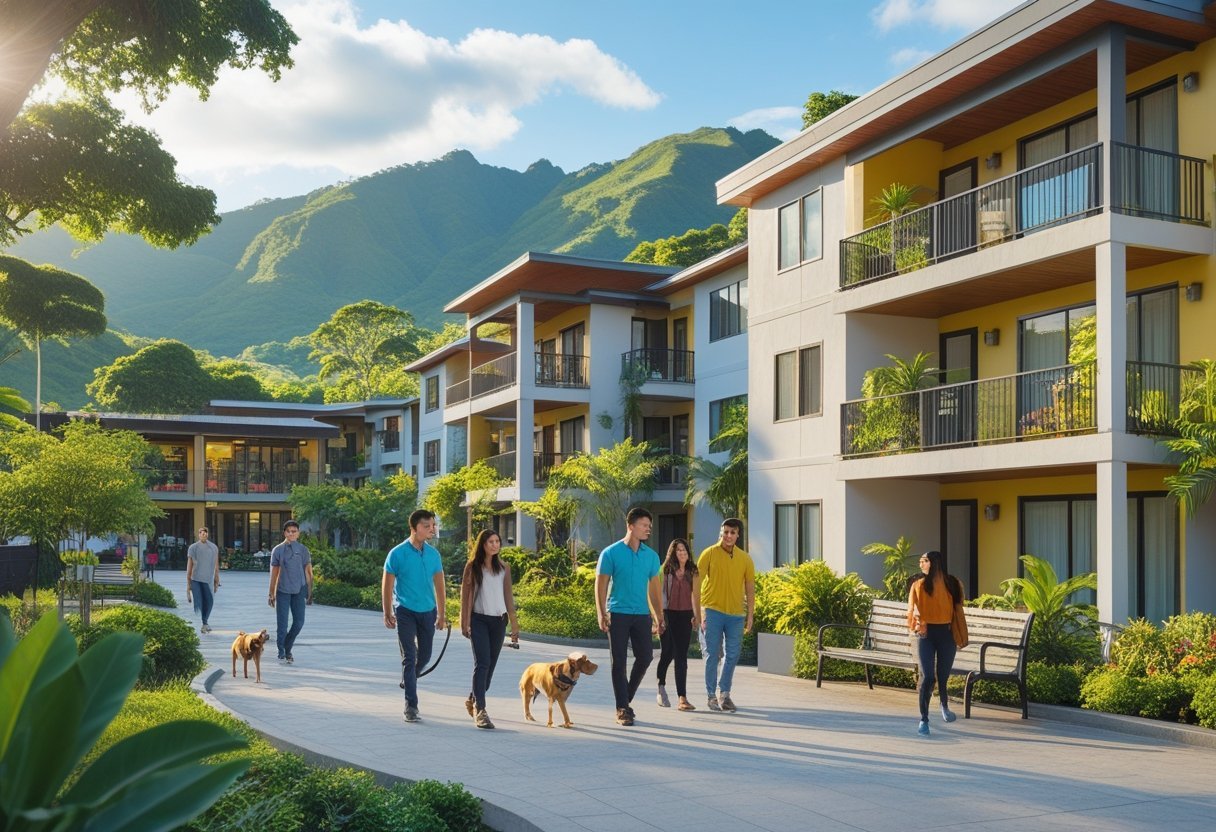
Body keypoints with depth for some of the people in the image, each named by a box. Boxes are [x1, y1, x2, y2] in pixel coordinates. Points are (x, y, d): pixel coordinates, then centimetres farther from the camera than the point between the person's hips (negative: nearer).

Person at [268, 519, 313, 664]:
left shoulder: (303, 549, 4)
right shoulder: (277, 550, 1)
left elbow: (308, 571, 5)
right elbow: (274, 573, 4)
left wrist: (310, 592, 3)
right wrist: (271, 594, 4)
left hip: (299, 591, 2)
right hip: (283, 591, -1)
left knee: (299, 622, 3)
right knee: (282, 624, -1)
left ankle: (287, 647, 25)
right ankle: (282, 653, 10)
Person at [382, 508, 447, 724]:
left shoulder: (433, 554, 3)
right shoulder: (398, 553, -9)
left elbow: (439, 585, 10)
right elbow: (387, 585, -4)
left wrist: (442, 614, 10)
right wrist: (387, 614, -5)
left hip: (428, 611, 5)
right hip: (405, 611, -5)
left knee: (424, 656, 15)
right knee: (409, 657, -6)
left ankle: (408, 679, 45)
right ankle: (411, 705, -2)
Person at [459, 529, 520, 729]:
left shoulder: (504, 567, 8)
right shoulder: (473, 566, 0)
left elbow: (508, 596, 10)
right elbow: (466, 594, -1)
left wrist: (514, 623, 7)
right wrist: (465, 622, -7)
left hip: (499, 620, 4)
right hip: (479, 620, -4)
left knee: (491, 664, 9)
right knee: (482, 663, -12)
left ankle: (474, 700, 29)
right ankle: (480, 710, -13)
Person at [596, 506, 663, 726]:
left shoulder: (651, 556, 8)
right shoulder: (611, 553, -4)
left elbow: (654, 588, 13)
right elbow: (600, 586, -4)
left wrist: (659, 617, 10)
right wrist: (601, 614, -12)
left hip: (642, 614, 4)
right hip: (618, 614, -4)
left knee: (645, 657, 0)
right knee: (619, 662, -1)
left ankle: (626, 698, 22)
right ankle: (622, 709, 6)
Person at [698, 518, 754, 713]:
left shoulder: (745, 558, 6)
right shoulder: (709, 554, -4)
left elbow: (750, 588, 10)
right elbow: (697, 582, -4)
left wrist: (750, 615, 6)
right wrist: (700, 612, -8)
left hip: (736, 613, 3)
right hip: (713, 611, -3)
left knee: (732, 655, 7)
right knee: (712, 655, 1)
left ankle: (724, 693, 21)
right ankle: (712, 695, 11)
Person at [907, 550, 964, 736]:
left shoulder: (952, 584, 5)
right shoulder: (919, 585, 2)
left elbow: (957, 608, 12)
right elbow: (914, 608, -5)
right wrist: (919, 622, -22)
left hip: (946, 633, 1)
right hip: (926, 634, -1)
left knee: (943, 676, 13)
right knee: (927, 677, -10)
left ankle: (945, 705, 44)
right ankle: (924, 720, -3)